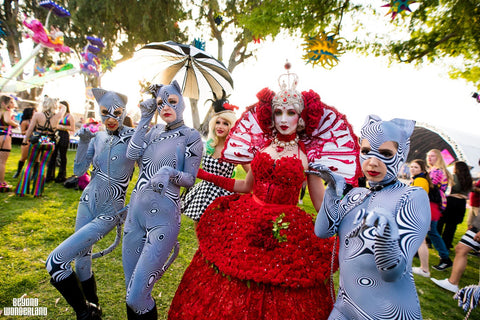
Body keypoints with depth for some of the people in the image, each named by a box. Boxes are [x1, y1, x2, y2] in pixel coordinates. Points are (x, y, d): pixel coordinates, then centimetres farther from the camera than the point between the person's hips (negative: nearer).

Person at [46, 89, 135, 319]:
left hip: (110, 212, -6)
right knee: (82, 262, 18)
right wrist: (83, 142, -11)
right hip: (88, 203, 6)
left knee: (55, 262, -9)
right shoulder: (97, 138, 4)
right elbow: (79, 170, 5)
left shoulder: (133, 137, -12)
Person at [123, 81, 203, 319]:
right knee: (131, 289, 17)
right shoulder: (154, 131, 11)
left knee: (136, 297, -3)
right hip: (136, 210, 6)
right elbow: (132, 155, -5)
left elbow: (190, 179, -6)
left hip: (163, 217, -6)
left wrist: (170, 173, -26)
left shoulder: (190, 136, -4)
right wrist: (145, 119, -2)